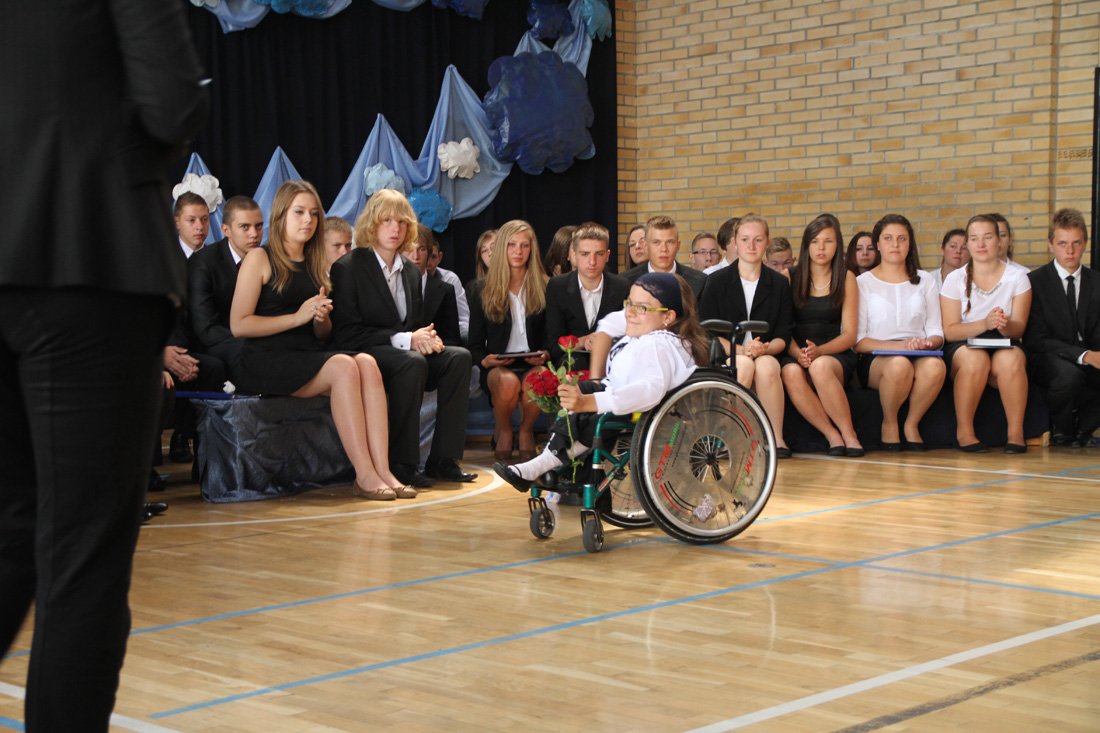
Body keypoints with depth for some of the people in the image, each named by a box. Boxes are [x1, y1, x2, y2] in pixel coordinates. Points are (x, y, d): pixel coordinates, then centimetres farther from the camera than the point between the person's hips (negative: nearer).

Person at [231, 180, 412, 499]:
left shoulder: (316, 264, 21)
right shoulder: (259, 259, 2)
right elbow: (238, 325, -8)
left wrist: (322, 318, -1)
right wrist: (297, 317, -11)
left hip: (309, 357, 6)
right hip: (268, 361, -6)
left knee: (367, 363, -25)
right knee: (343, 367, -31)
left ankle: (382, 470, -36)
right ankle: (364, 476, -33)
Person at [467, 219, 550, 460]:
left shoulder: (544, 289, 11)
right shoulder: (481, 291, 10)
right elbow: (475, 344, 9)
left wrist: (545, 355, -13)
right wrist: (485, 360, -14)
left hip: (533, 365, 0)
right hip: (497, 367, 0)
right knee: (508, 382, -37)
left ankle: (526, 429, -1)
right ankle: (502, 429, -1)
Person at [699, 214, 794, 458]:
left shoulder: (780, 284, 12)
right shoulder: (717, 282, 6)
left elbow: (783, 336, 7)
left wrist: (765, 348, -16)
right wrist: (740, 350, -18)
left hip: (766, 357, 1)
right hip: (726, 359, -1)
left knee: (767, 366, -35)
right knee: (744, 364, -36)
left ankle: (776, 438, -25)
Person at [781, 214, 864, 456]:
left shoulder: (846, 279, 8)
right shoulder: (790, 277, 8)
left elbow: (850, 334, 2)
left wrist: (819, 351, -17)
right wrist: (798, 353, -18)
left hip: (835, 355, -1)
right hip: (795, 354, 1)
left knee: (820, 367, -37)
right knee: (791, 374, -36)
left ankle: (849, 434, -23)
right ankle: (832, 436, -27)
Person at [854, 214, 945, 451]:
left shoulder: (925, 281, 17)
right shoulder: (863, 283, 7)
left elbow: (937, 333, 13)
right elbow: (857, 341, -2)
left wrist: (927, 343, -12)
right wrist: (899, 345, -16)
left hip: (918, 355, 2)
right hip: (875, 360, -2)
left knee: (935, 366, -35)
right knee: (899, 365, -38)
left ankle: (911, 424, -10)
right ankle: (889, 424, -11)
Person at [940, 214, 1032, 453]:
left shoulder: (1017, 278, 6)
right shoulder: (955, 279, 3)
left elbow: (1019, 327, -1)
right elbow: (949, 330, -5)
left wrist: (1005, 325, -26)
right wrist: (985, 323, -23)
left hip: (1005, 345, 1)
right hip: (963, 346, -1)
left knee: (1010, 359, -36)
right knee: (975, 358, -37)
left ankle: (1016, 433, -27)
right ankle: (964, 432, -26)